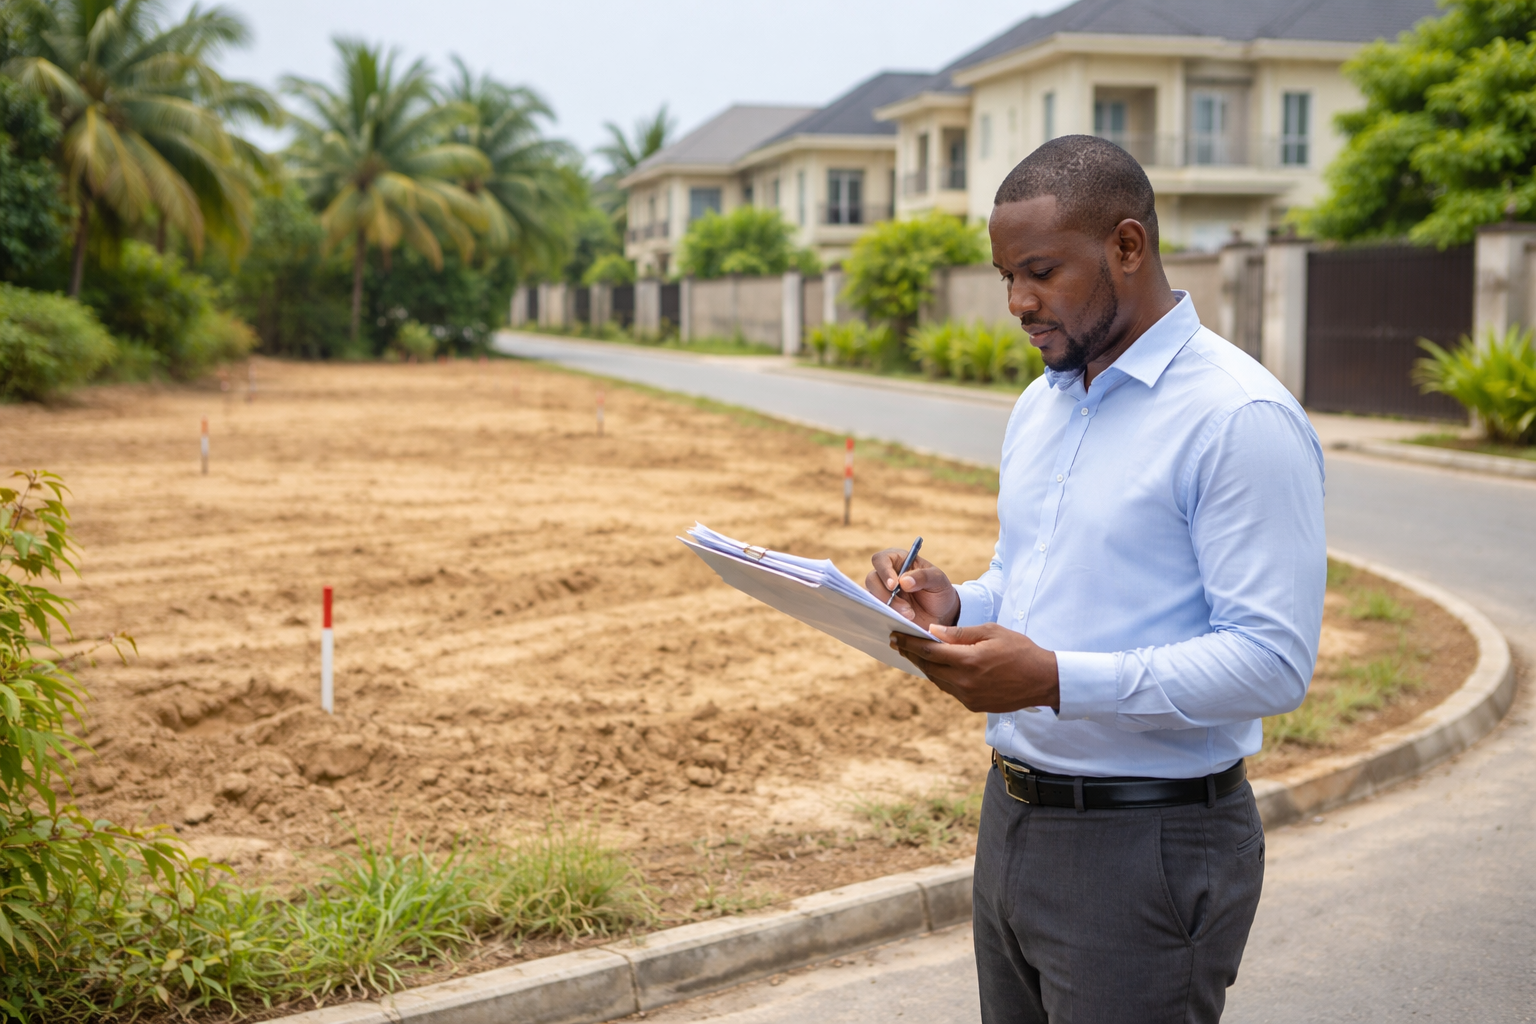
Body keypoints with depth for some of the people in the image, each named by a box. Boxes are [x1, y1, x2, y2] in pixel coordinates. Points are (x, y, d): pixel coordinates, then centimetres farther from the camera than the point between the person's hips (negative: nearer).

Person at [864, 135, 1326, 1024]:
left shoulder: (1242, 418, -16)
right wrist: (954, 607, -1)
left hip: (1149, 845, -8)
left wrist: (1056, 680, -28)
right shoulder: (1041, 406, 12)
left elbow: (1274, 661, -21)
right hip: (1015, 818, 8)